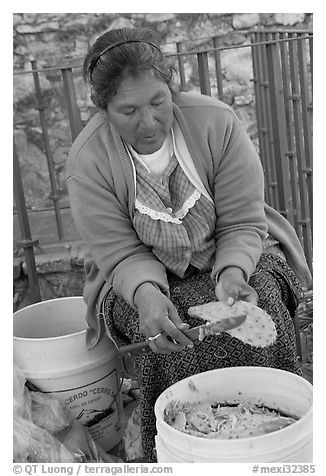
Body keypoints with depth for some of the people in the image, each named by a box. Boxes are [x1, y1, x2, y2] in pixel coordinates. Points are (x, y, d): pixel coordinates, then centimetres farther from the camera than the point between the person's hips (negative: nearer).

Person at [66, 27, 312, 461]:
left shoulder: (216, 122, -17)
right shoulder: (88, 160, -18)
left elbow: (243, 223, -14)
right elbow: (122, 254, -16)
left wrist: (231, 272, -33)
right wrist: (146, 294, -37)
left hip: (232, 258, 1)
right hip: (140, 274, 0)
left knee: (261, 309, -27)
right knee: (167, 342, -29)